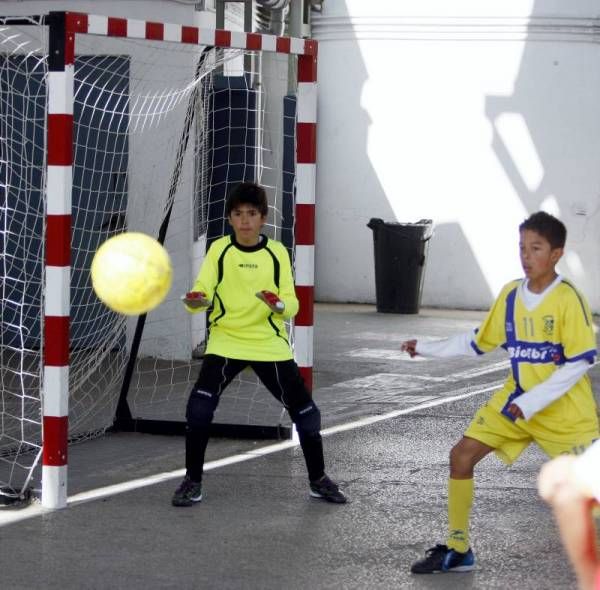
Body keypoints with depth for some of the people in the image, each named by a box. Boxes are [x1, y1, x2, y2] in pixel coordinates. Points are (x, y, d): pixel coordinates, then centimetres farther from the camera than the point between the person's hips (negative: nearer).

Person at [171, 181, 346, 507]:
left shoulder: (277, 252, -1)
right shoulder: (219, 249, -3)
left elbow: (291, 304, -7)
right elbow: (202, 291, -12)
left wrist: (280, 305, -29)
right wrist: (194, 300, -35)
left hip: (270, 344, 1)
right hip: (225, 341, -1)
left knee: (304, 409, 1)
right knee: (199, 406, -20)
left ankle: (318, 480, 22)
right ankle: (192, 481, -5)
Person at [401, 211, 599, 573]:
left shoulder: (568, 299, -18)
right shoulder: (510, 295, 1)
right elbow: (479, 342, 14)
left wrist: (533, 401, -24)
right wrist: (426, 349, 11)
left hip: (566, 411, -6)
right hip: (516, 401, 6)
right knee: (462, 455, 1)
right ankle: (458, 550, 12)